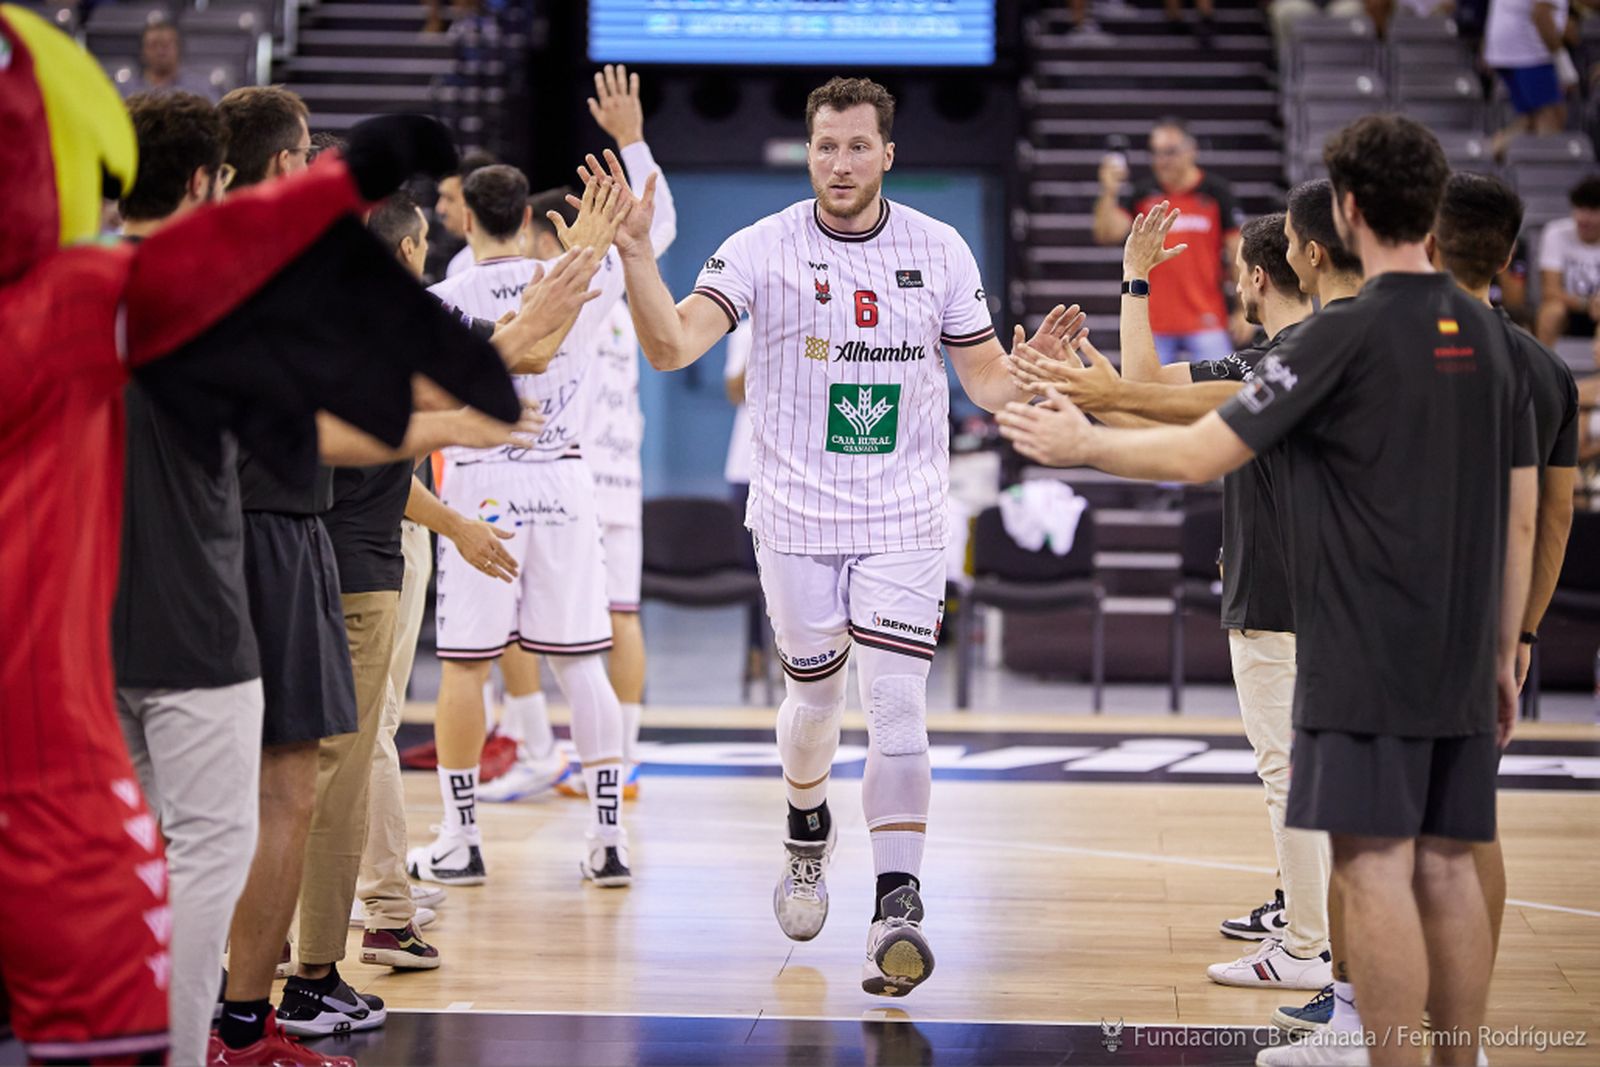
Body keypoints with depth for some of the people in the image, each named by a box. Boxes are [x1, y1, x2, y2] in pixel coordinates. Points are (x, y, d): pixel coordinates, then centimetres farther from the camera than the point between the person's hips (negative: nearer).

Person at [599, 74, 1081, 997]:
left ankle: (898, 906, -16)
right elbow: (672, 346, -17)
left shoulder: (940, 251, 1)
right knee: (815, 697, 13)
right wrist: (637, 252, -32)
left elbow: (987, 382, 6)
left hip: (905, 522, 0)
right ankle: (808, 840, 43)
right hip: (798, 520, 0)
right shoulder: (764, 249, -5)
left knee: (897, 709, -11)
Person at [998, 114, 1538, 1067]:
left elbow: (1197, 456, -11)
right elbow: (1522, 516, 12)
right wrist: (1504, 654, 19)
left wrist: (1082, 443, 4)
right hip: (1460, 664, 7)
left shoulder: (1348, 336, -11)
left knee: (1375, 864, -6)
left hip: (1366, 659, -7)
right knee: (1447, 866, 10)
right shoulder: (1491, 337, 9)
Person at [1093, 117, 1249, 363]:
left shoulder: (1216, 191, 0)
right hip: (1153, 323, 2)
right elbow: (1107, 234, -4)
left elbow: (1238, 251, 1)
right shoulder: (1142, 194, 5)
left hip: (1207, 321, -2)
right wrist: (1109, 193, -19)